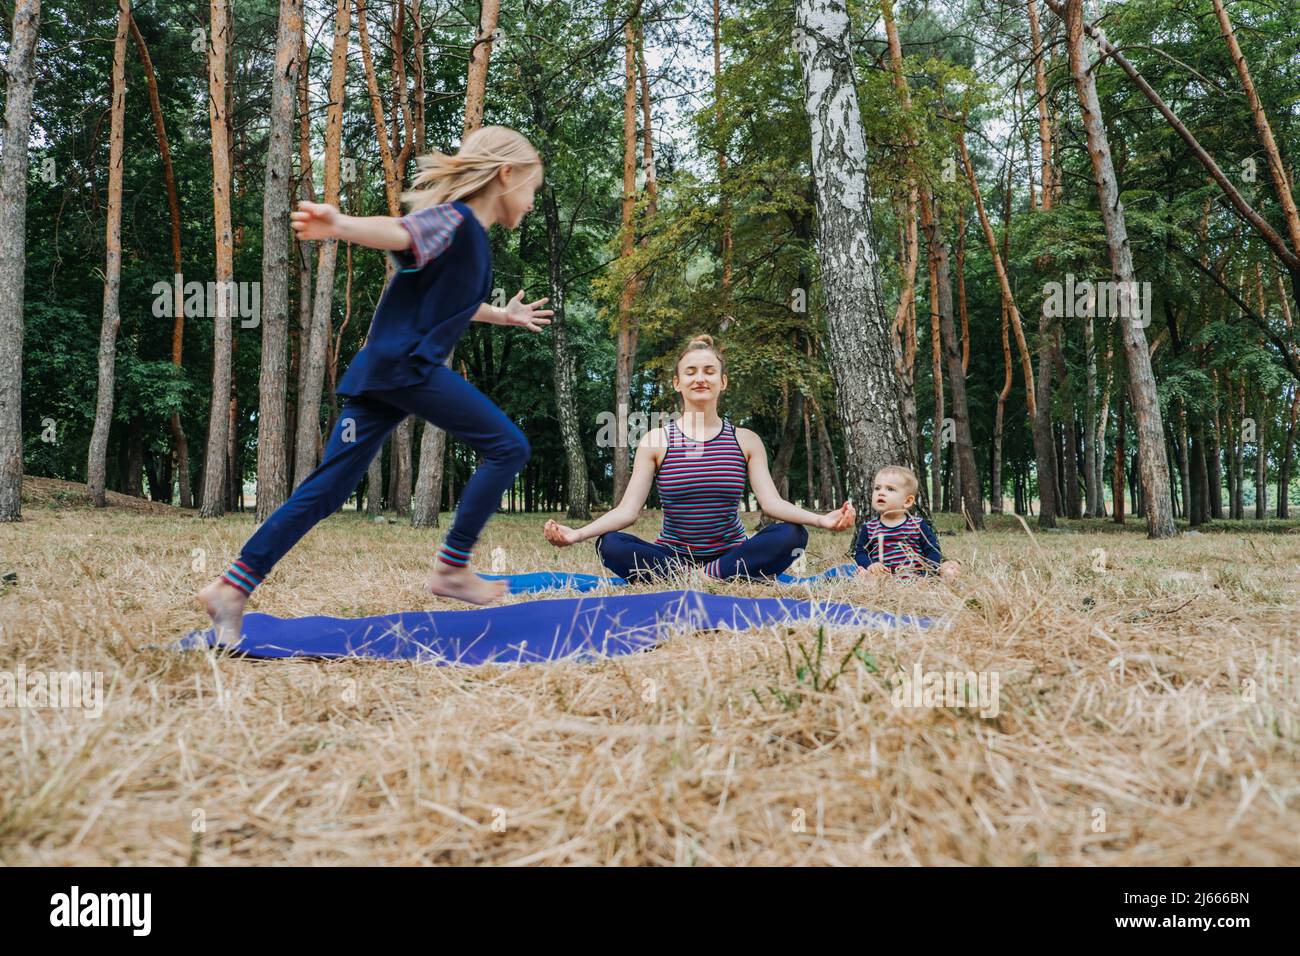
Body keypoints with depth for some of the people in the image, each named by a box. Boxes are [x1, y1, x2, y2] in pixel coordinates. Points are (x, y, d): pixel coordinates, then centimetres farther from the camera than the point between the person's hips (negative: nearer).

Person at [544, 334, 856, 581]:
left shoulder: (745, 441, 5)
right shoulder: (656, 441, 1)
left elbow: (771, 502, -6)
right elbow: (628, 509, -7)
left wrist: (821, 519, -26)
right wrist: (577, 534, -25)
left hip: (731, 554, 1)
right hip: (672, 556, -1)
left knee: (792, 535, -25)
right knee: (611, 545, -28)